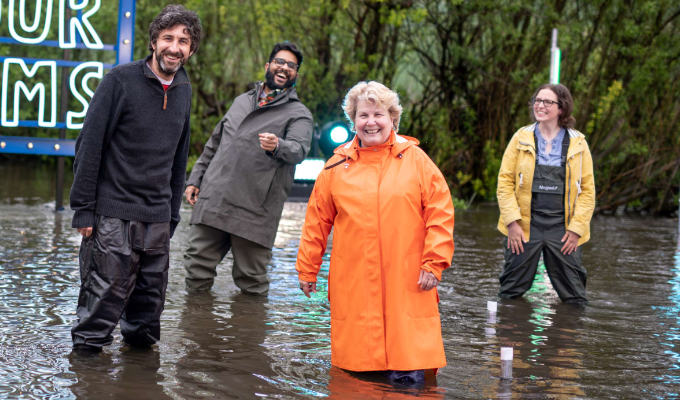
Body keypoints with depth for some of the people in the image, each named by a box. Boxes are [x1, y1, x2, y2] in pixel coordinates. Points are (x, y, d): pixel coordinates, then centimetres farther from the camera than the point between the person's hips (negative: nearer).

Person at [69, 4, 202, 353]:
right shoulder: (121, 80, -6)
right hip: (112, 214, -5)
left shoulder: (183, 91, 12)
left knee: (150, 301, 9)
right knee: (105, 294, -6)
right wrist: (83, 207, -10)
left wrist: (173, 214, 16)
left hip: (157, 217, 5)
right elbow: (89, 144, -7)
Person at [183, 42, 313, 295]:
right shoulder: (242, 101, 22)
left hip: (254, 213, -4)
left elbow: (299, 149, -15)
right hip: (212, 201, 4)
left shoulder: (298, 113, 5)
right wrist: (195, 179, 21)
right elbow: (214, 143, 28)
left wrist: (277, 146, -37)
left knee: (251, 282, -1)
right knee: (197, 267, 3)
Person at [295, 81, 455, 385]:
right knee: (353, 377, 3)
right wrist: (307, 268, 13)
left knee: (408, 377, -6)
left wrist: (434, 262, -5)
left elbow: (439, 213, 2)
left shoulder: (416, 159, 5)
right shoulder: (338, 165, 8)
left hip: (406, 281, -1)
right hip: (353, 283, 2)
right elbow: (317, 220, 13)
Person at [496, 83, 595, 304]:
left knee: (574, 296, 5)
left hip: (562, 227, 0)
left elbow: (587, 189, 4)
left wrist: (576, 228, -4)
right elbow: (505, 181, 2)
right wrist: (512, 222, -8)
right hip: (525, 227, 0)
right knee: (510, 294, 6)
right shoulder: (522, 138, 5)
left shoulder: (578, 143, 4)